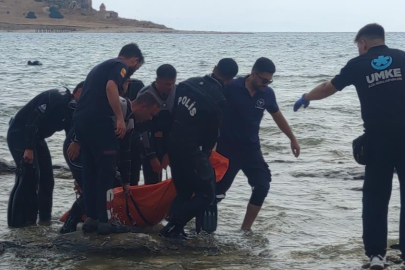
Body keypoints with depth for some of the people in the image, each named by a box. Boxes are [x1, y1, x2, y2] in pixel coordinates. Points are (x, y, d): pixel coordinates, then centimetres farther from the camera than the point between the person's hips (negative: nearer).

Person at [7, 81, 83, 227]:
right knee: (29, 175, -18)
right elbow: (33, 120, -27)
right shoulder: (56, 98, -20)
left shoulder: (72, 109, 7)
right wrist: (28, 148, -32)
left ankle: (45, 217, 13)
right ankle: (18, 219, -15)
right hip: (19, 134, -10)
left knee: (47, 177, 7)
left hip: (35, 137, 10)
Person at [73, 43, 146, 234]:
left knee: (89, 170, 14)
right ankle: (103, 221, -2)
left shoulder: (101, 67, 28)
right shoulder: (121, 66, 1)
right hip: (98, 120, -8)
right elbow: (111, 87, -19)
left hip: (79, 119, 8)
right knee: (106, 172, -2)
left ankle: (90, 218, 16)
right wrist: (120, 118, -19)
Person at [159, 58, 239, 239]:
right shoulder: (217, 100, -16)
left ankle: (173, 225, 12)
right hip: (192, 150, -7)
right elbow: (212, 132, -4)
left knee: (183, 191, 20)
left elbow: (173, 113, 9)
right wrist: (206, 151, 16)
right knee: (206, 194, 3)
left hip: (173, 144, 8)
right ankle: (174, 226, -5)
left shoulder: (188, 83, 3)